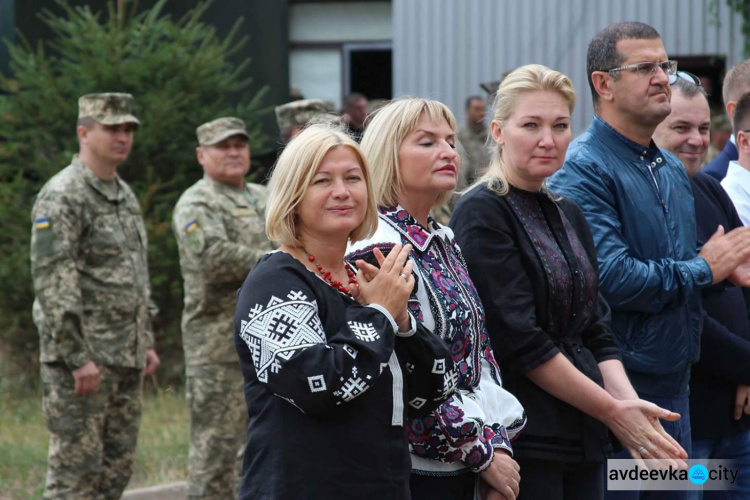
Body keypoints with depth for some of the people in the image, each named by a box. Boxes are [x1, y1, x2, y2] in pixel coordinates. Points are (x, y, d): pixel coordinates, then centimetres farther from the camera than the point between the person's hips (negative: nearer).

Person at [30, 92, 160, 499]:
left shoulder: (126, 196, 16)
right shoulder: (62, 196, -12)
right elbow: (52, 282, -19)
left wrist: (146, 341, 18)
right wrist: (77, 357, -22)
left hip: (125, 358, 9)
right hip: (81, 359, -9)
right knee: (75, 467, -6)